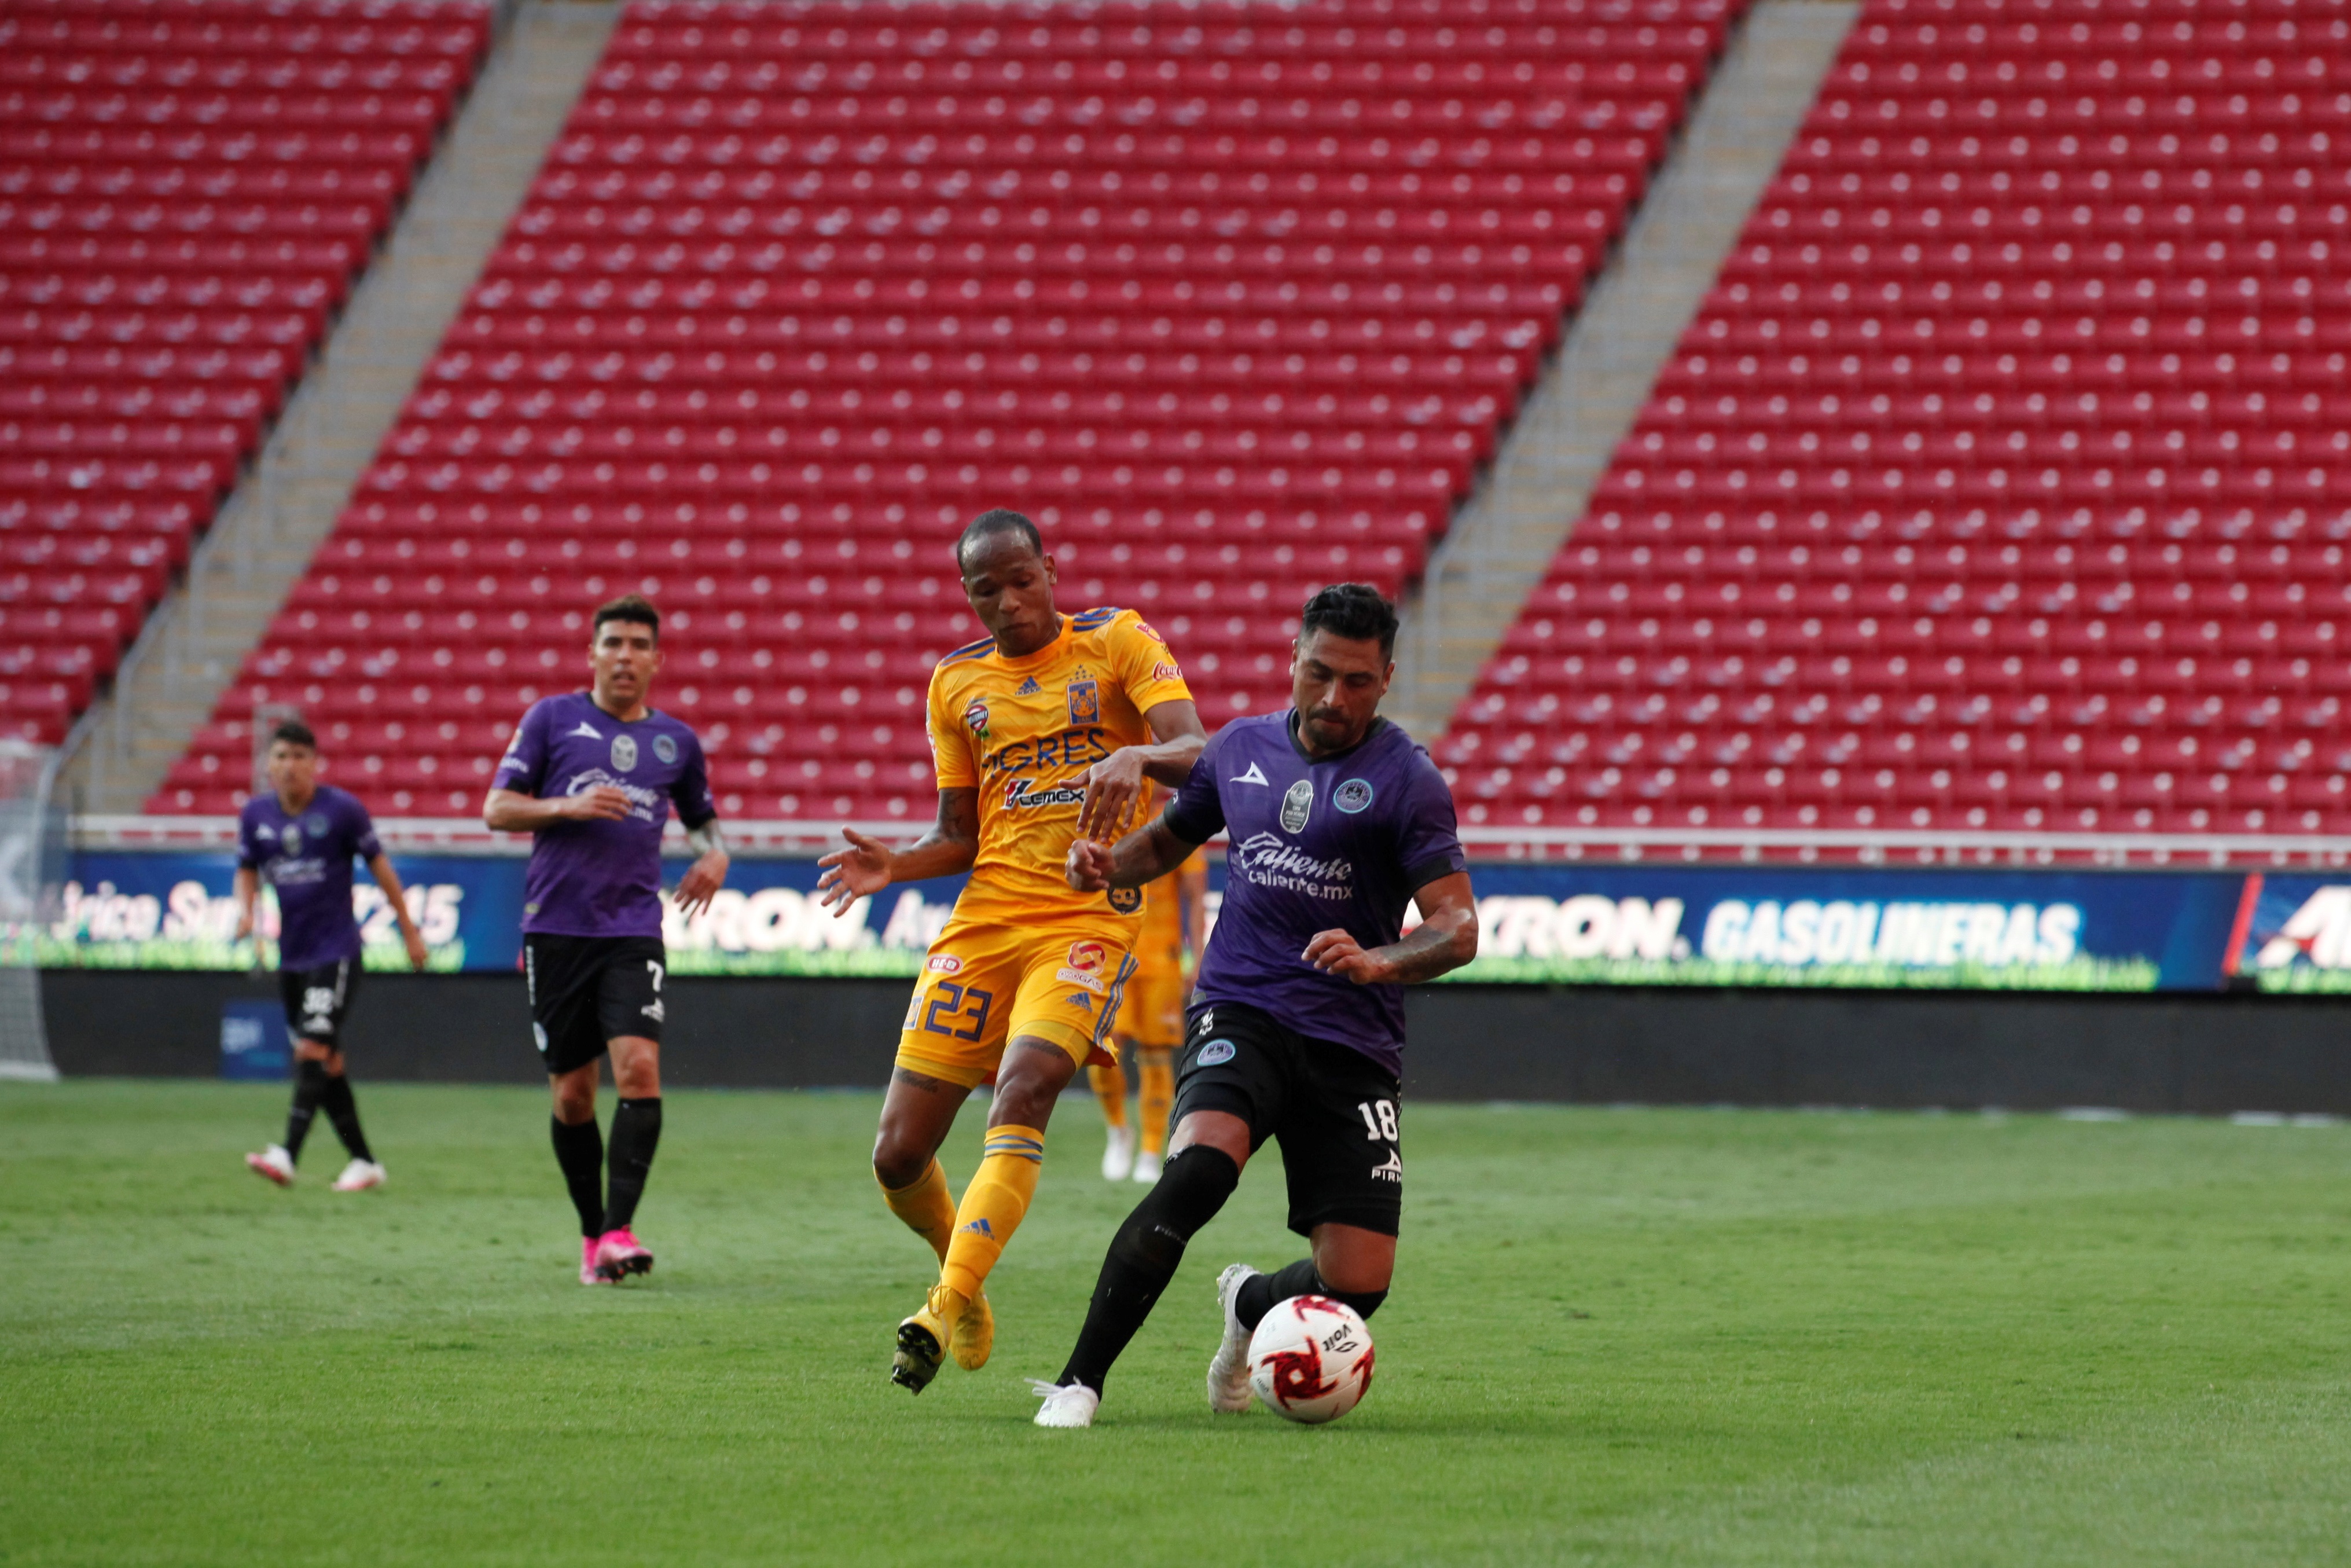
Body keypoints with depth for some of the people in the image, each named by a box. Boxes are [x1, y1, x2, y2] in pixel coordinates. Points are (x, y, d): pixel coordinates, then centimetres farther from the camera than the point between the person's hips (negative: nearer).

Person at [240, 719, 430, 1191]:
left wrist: (409, 930, 4)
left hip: (336, 952, -6)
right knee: (326, 1063, 9)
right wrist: (245, 909, -5)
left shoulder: (341, 809, -8)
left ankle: (287, 1155, -29)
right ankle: (364, 1161, 18)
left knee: (313, 1050, -19)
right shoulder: (256, 815, 5)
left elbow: (379, 866, 0)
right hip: (291, 954, 6)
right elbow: (247, 869, 17)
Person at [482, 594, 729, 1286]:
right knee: (572, 1094, 3)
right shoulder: (553, 718, 6)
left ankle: (619, 1230, -21)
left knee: (639, 1068, -19)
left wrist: (714, 855, 6)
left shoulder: (676, 741, 13)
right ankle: (592, 1234, 19)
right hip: (557, 928, -1)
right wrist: (569, 807, -12)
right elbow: (496, 808, 4)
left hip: (634, 930, 1)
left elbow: (704, 819, 29)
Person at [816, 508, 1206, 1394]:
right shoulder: (957, 683, 13)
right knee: (898, 1156, -2)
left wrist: (1138, 756, -32)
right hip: (985, 916, 4)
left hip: (1090, 918, -4)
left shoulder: (1116, 643, 3)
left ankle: (950, 1304, -31)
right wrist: (891, 867, -2)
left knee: (1024, 1089, -30)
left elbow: (1197, 754, -10)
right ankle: (961, 1284, 27)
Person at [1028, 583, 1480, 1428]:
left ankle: (1250, 1301, 30)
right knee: (1200, 1165, -32)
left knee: (1358, 1284, -8)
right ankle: (1078, 1382, -27)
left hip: (1352, 1042, -1)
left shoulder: (1406, 781, -3)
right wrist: (1109, 864, 5)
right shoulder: (1242, 748, 9)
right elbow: (1173, 836, 28)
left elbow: (1458, 930, -9)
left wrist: (1379, 962, -30)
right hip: (1240, 1011, 1)